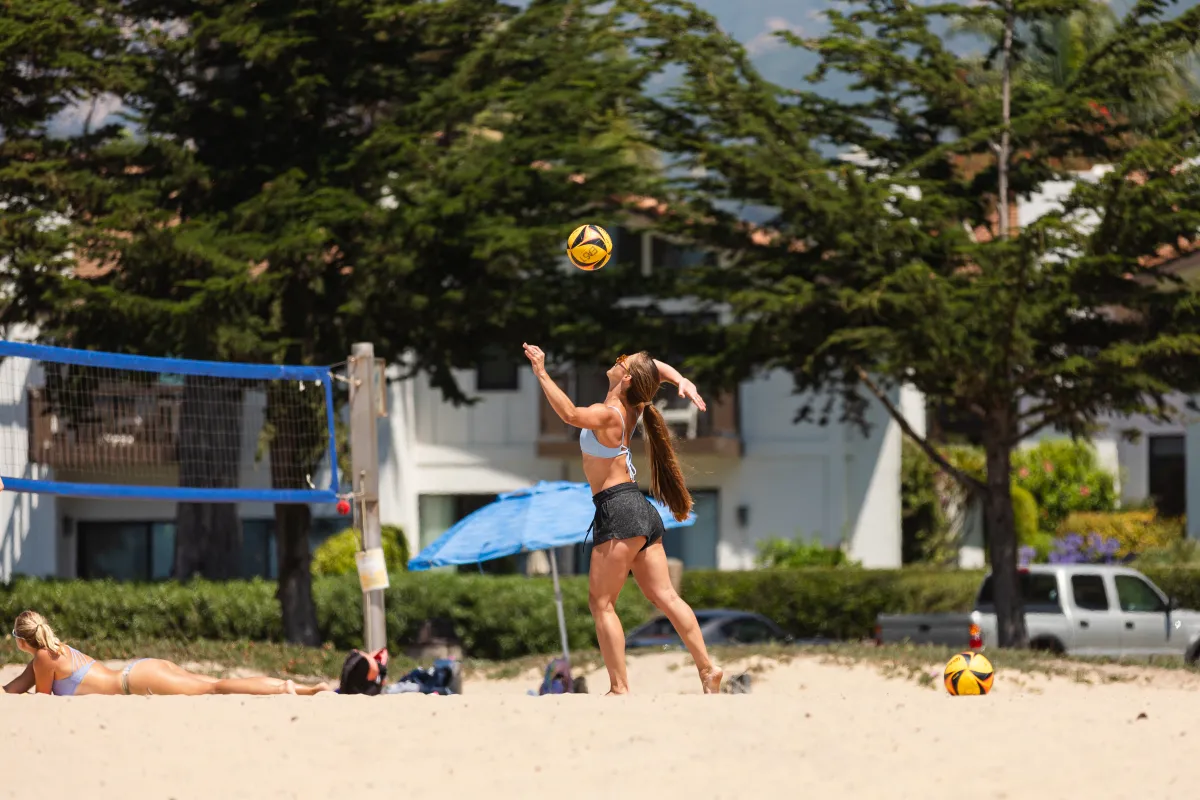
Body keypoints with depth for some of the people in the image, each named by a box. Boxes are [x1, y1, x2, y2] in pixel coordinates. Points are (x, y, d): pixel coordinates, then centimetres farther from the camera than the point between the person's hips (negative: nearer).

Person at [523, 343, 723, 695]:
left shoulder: (606, 415, -15)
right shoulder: (628, 408, 9)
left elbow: (571, 414, -35)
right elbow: (656, 368, 23)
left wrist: (542, 374, -33)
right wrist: (683, 381, 3)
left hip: (619, 512, -9)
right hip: (642, 513, 9)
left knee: (601, 602, -4)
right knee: (664, 597, 8)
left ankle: (620, 688, -7)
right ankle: (707, 669, 5)